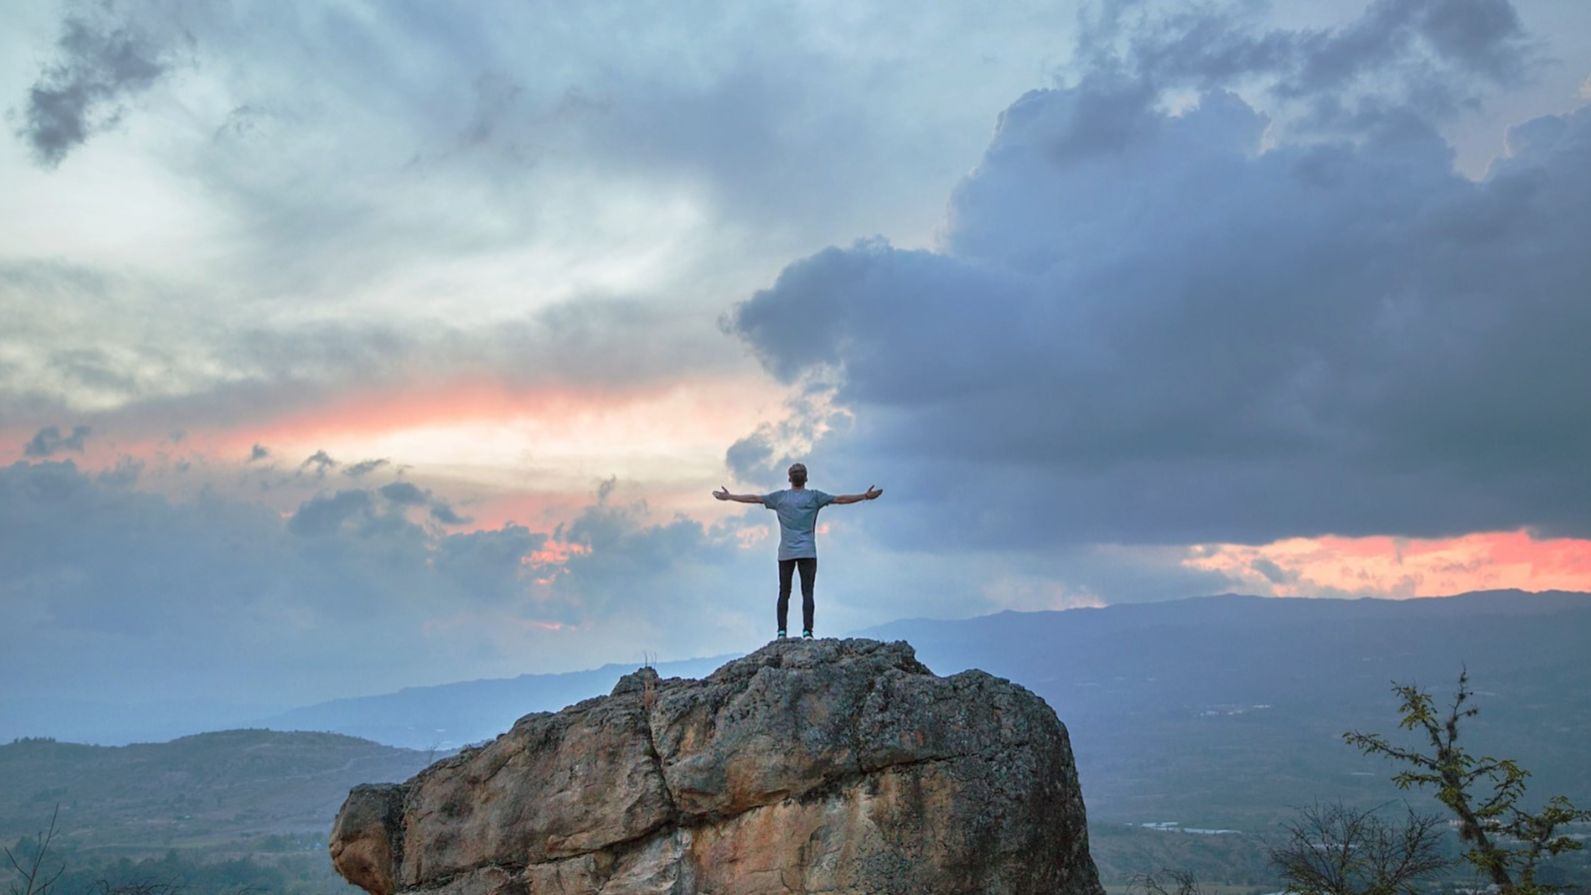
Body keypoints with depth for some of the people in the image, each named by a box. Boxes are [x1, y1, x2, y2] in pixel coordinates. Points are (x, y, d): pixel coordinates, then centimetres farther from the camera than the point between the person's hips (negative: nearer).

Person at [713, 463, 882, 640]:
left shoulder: (780, 497, 7)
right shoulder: (814, 496, 2)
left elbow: (753, 498, 12)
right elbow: (840, 499, 2)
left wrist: (728, 497, 22)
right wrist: (865, 496, 7)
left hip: (785, 554, 2)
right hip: (808, 552, -2)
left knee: (784, 593, 6)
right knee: (807, 593, -3)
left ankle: (781, 631, 0)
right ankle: (807, 631, -12)